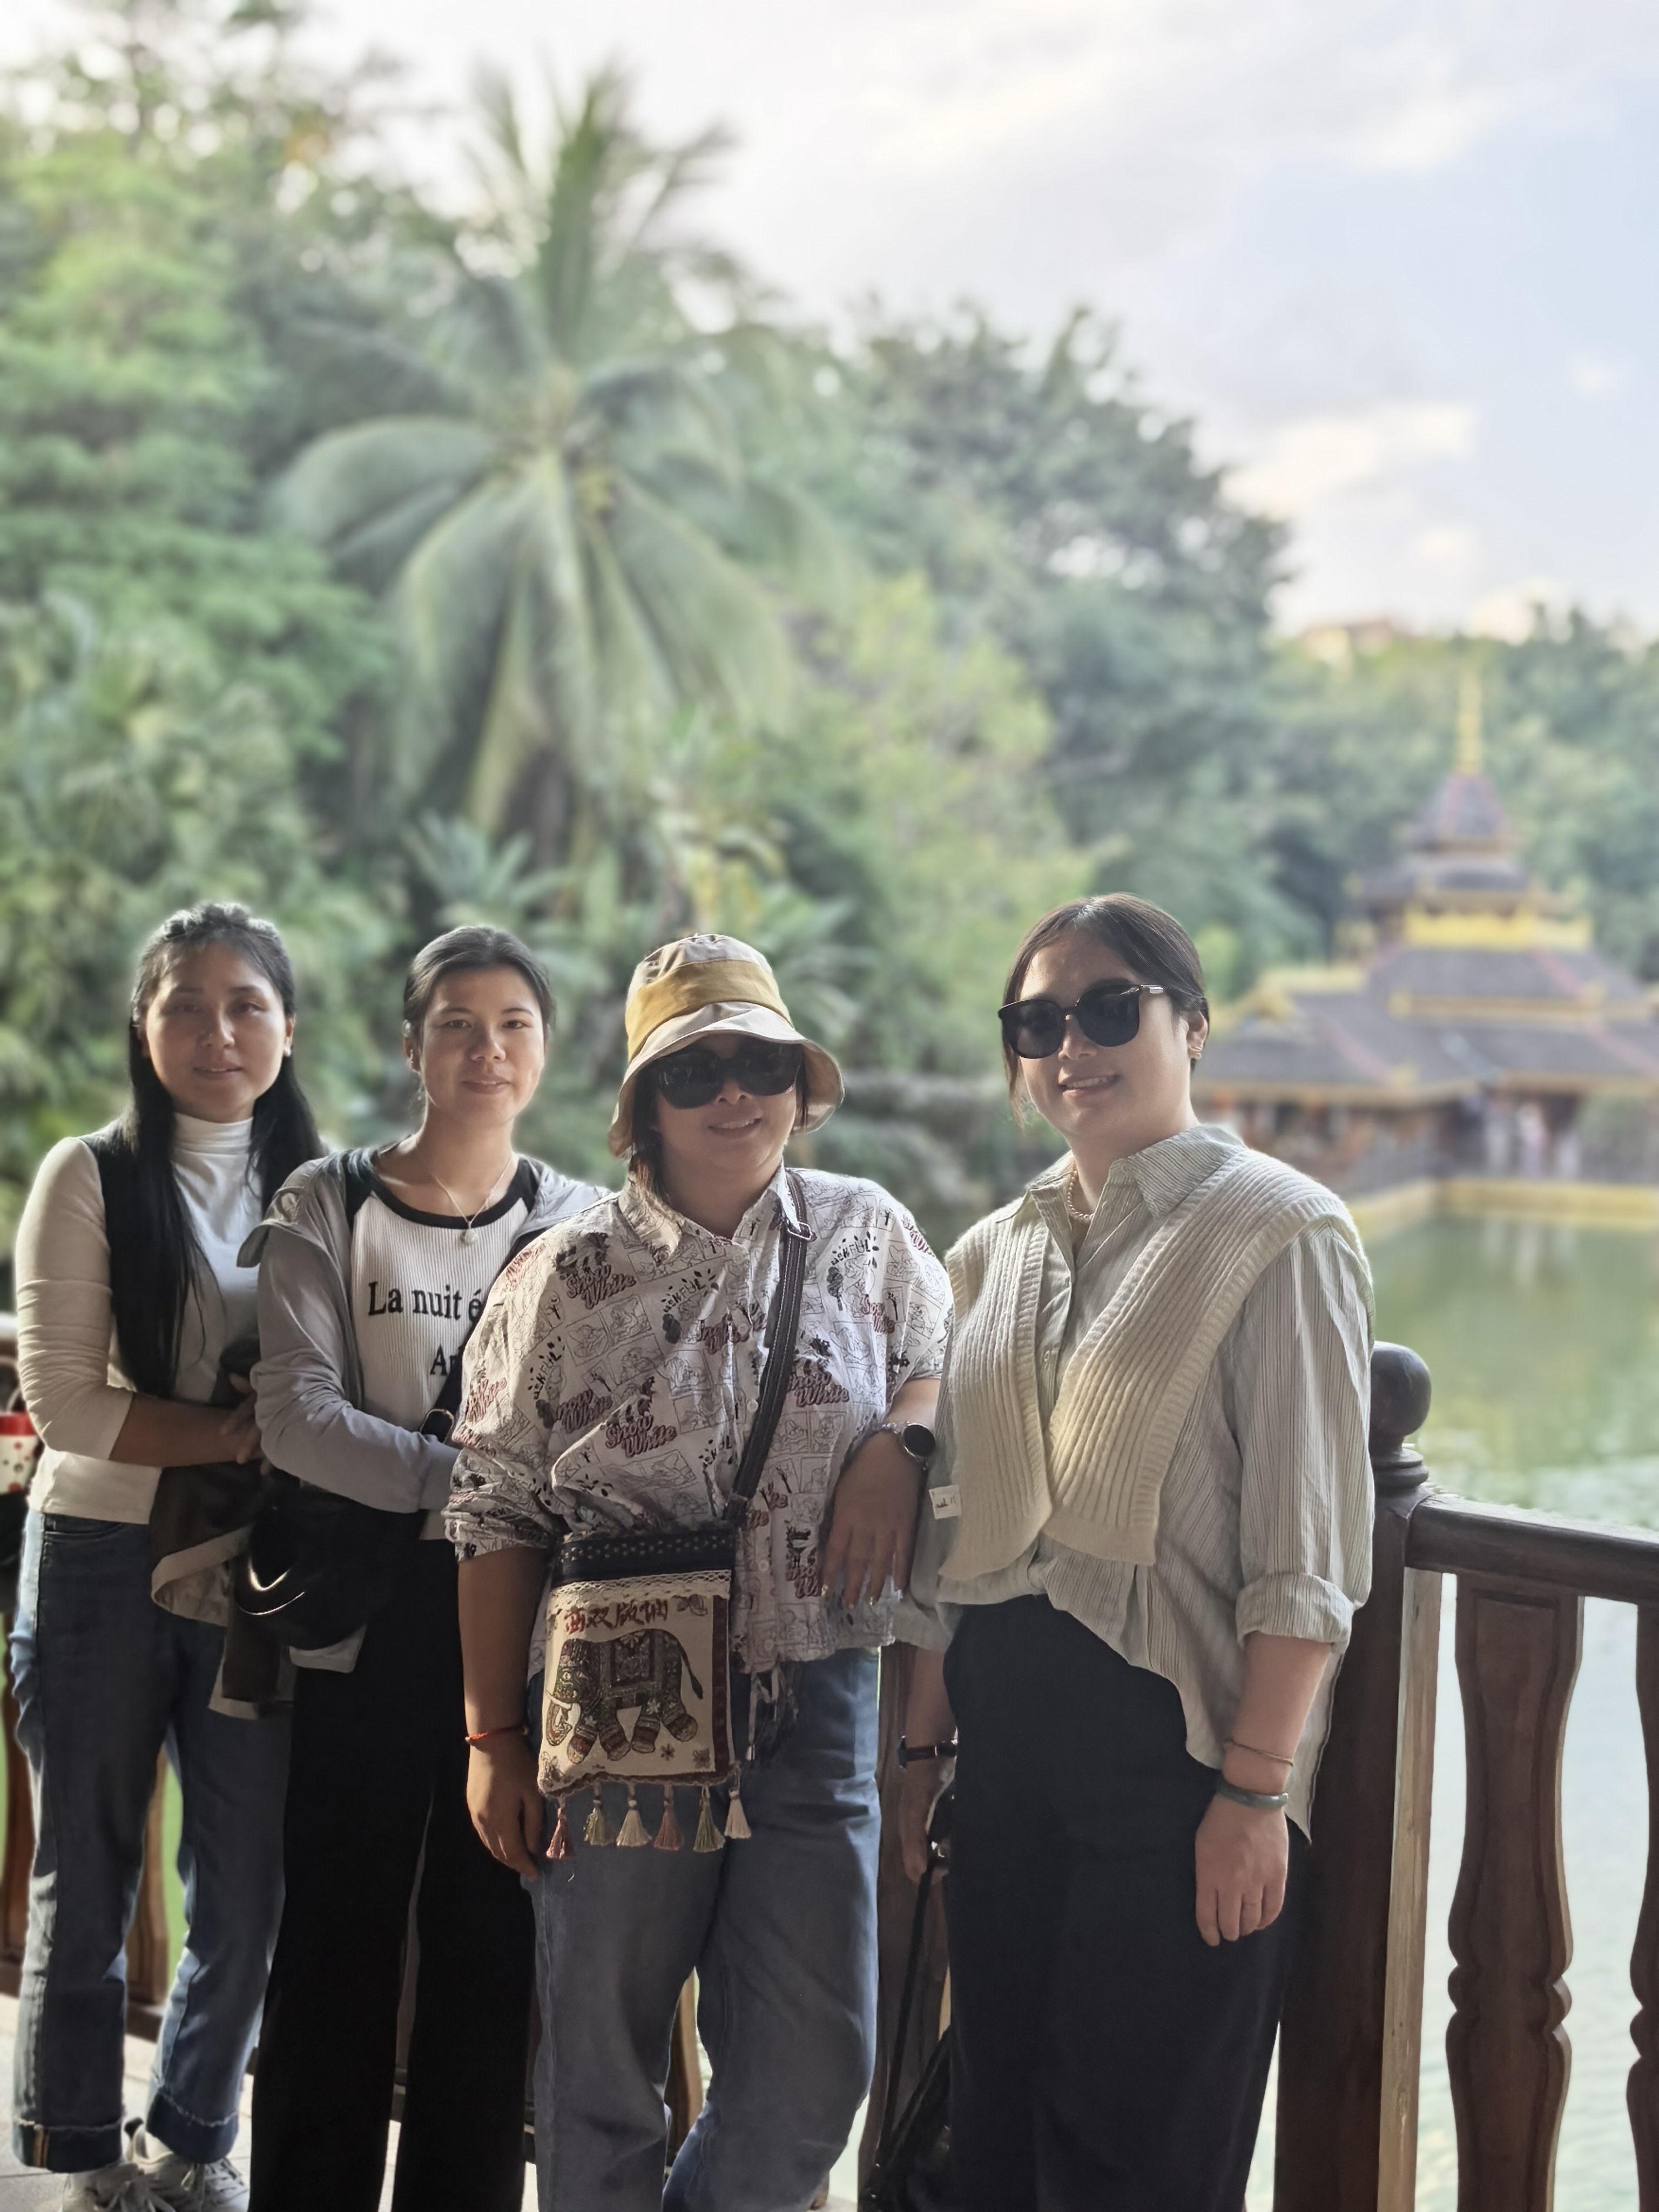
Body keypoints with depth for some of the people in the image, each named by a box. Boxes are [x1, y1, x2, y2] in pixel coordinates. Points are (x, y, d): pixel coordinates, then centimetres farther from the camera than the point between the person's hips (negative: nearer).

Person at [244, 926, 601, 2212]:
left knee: (490, 1948, 7)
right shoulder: (329, 1208, 1)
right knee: (338, 1939, 5)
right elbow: (297, 1416, -11)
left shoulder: (585, 1226, 8)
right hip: (364, 1618, -1)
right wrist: (468, 1479, -22)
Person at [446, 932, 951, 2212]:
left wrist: (895, 1445, -5)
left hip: (819, 1703, 2)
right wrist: (496, 1739, -1)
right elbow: (497, 1516, 1)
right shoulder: (569, 1277, -1)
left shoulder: (868, 1234, 5)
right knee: (604, 2063, 9)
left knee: (815, 2067, 4)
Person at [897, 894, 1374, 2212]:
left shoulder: (1277, 1233, -7)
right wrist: (923, 1746, 12)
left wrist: (1253, 1791, -17)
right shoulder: (994, 1256, 13)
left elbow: (1307, 1556, -12)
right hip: (1007, 1744, 6)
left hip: (1176, 1743, -6)